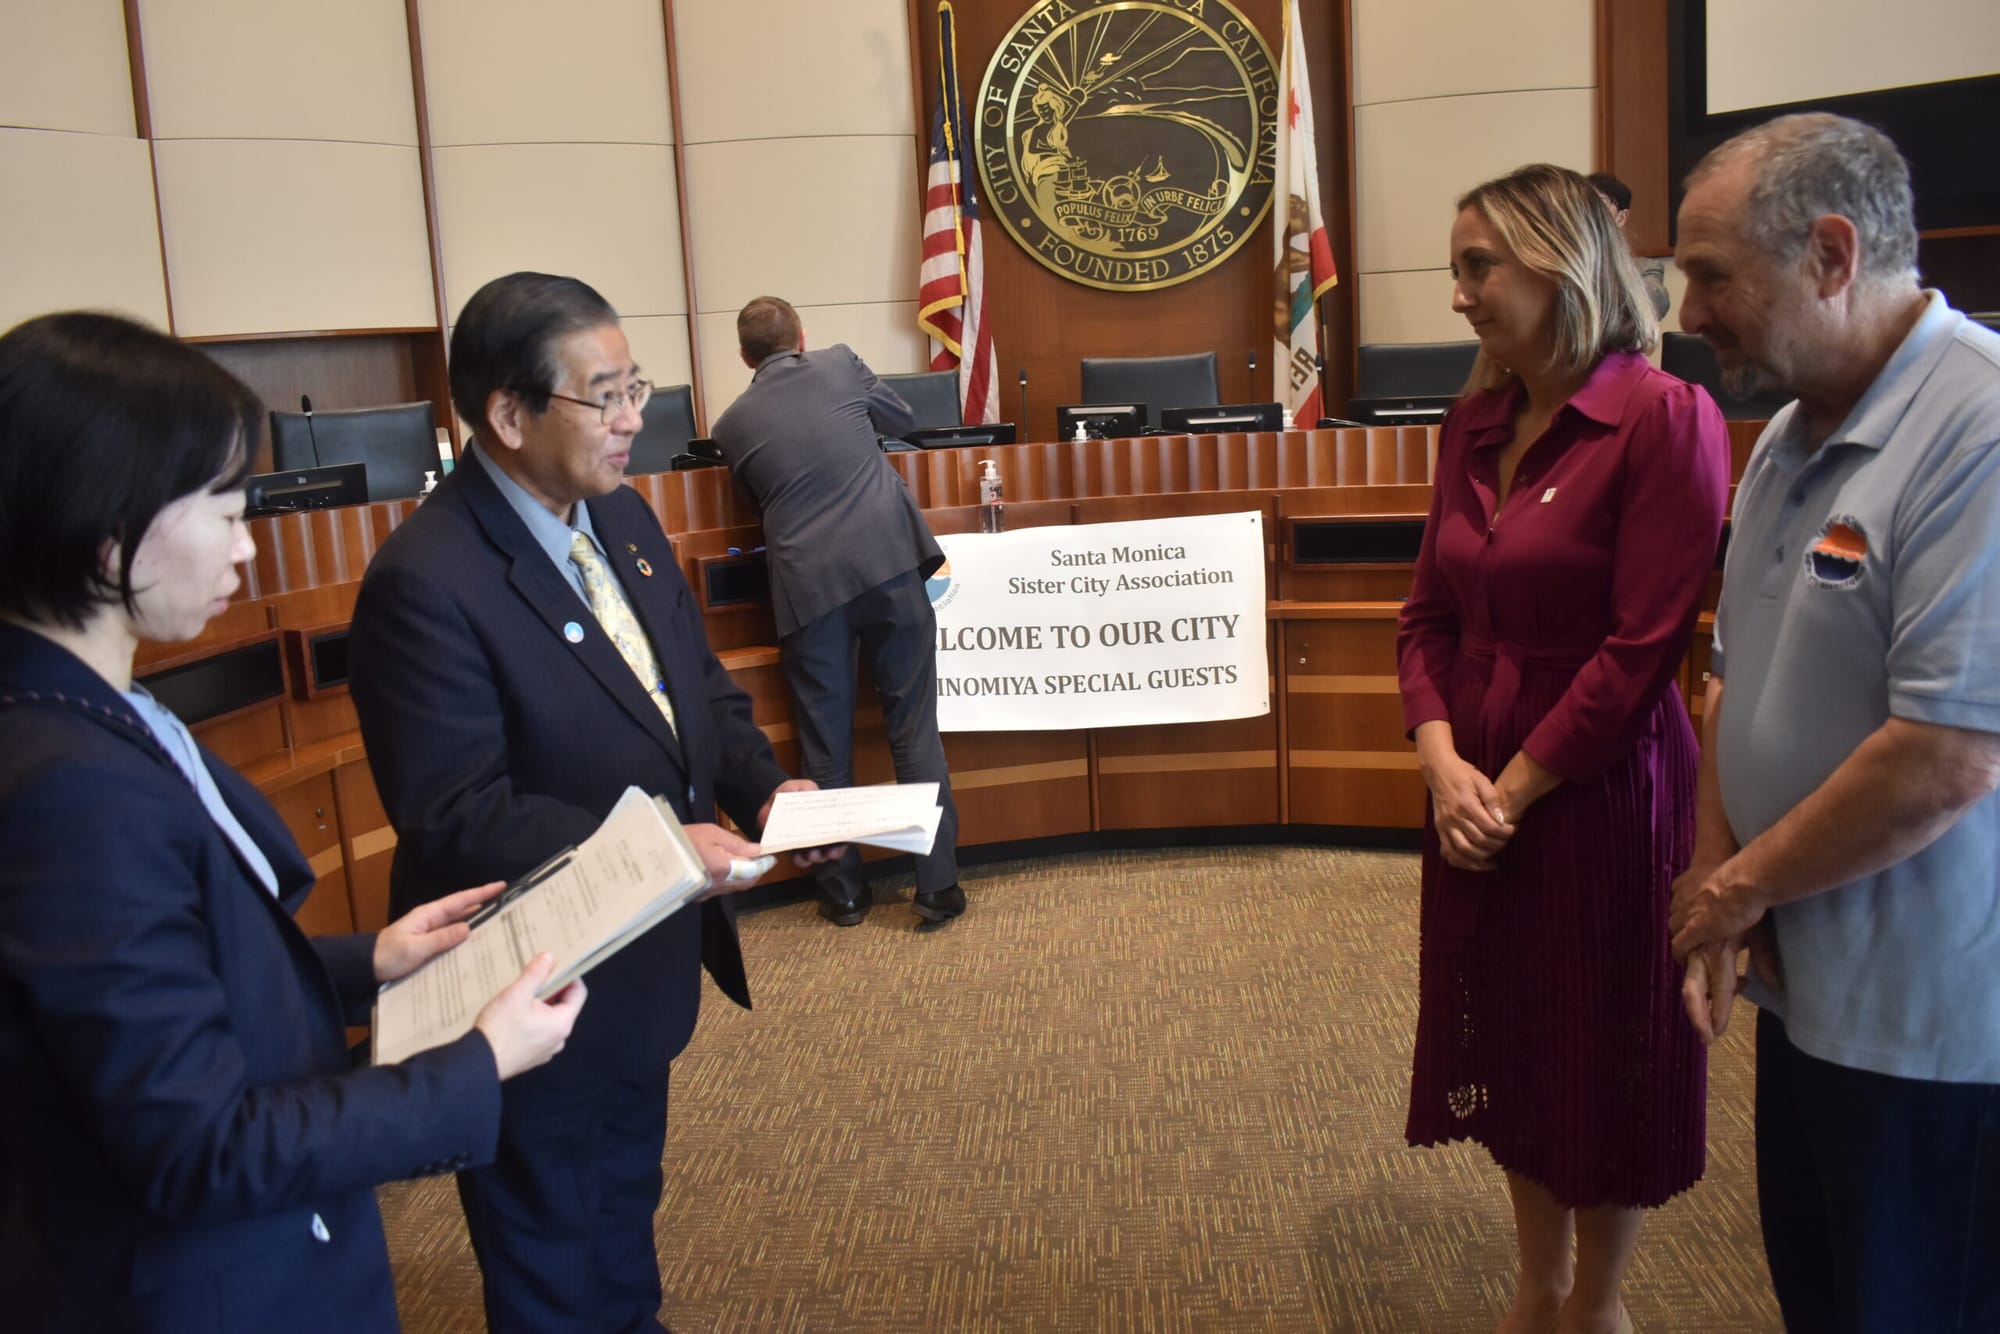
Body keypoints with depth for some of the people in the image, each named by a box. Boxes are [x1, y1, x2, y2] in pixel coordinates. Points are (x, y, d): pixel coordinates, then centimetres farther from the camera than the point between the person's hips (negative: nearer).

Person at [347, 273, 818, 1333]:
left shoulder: (621, 517, 0)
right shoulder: (429, 582, -27)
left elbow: (700, 687, 8)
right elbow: (455, 815, -28)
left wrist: (764, 785, -10)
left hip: (644, 965, 8)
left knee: (625, 1210, 31)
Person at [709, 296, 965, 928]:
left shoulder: (732, 424, 10)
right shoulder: (840, 365, 8)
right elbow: (900, 418, 24)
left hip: (807, 583, 1)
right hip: (888, 561, 0)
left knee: (826, 745, 10)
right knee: (914, 729, 6)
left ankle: (843, 892, 19)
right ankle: (937, 884, 9)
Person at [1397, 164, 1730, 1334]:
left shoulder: (1666, 419, -14)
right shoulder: (1475, 425, 7)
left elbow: (1645, 645, -18)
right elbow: (1430, 613, 6)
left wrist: (1517, 787, -14)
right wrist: (1443, 762, -9)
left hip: (1601, 796, -6)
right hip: (1479, 792, 7)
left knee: (1606, 1056, 11)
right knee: (1507, 1042, 18)